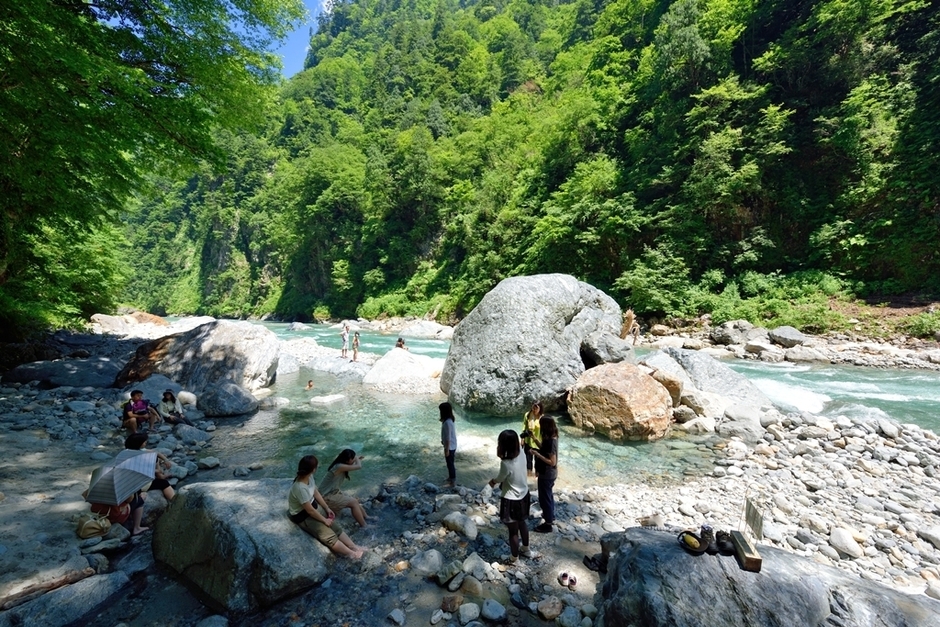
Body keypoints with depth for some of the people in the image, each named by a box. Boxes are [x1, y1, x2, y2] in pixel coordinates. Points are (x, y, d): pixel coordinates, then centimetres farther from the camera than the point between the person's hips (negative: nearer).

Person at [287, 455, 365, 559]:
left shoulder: (309, 477, -10)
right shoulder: (300, 488, -36)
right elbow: (310, 510, -26)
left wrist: (327, 508, 3)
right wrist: (324, 520, -14)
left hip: (312, 508, 8)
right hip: (301, 516, -8)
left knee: (335, 526, 0)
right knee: (329, 535, -12)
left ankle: (354, 547, 1)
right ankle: (352, 554, -7)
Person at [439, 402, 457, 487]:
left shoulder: (447, 422, -30)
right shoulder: (448, 420, 0)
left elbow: (448, 438, -25)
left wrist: (447, 450, -18)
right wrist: (443, 441, 24)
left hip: (450, 447, -9)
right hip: (450, 446, 9)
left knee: (450, 463, 7)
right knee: (449, 463, 23)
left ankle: (452, 482, 22)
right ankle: (451, 477, 40)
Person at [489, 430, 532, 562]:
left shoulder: (506, 464, -34)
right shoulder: (521, 455, -14)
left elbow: (500, 479, -12)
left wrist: (493, 480, 8)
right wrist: (502, 456, -6)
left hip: (511, 501, -7)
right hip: (524, 495, 7)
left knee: (513, 531, 16)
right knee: (522, 523, 30)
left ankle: (514, 558, 38)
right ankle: (526, 549, 52)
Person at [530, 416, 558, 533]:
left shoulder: (550, 442, -31)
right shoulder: (551, 437, -3)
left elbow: (552, 462, -28)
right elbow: (543, 448, 11)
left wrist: (537, 454, -27)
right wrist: (534, 438, 0)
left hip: (546, 475, -9)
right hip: (550, 474, 9)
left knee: (544, 498, 8)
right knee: (548, 495, 27)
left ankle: (548, 524, 24)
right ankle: (551, 516, 46)